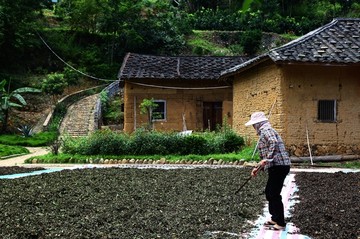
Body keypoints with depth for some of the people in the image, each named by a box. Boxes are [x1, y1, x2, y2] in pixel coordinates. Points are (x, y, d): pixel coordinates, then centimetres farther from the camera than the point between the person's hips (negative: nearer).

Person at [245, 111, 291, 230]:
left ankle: (281, 223, 2)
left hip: (278, 166, -11)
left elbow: (273, 143, -29)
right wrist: (258, 169, 27)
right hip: (278, 167, 11)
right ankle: (275, 218, 28)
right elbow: (265, 155, 28)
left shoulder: (266, 130, -9)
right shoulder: (264, 132, 23)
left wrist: (267, 159, -31)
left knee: (274, 195, -5)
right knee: (269, 193, 18)